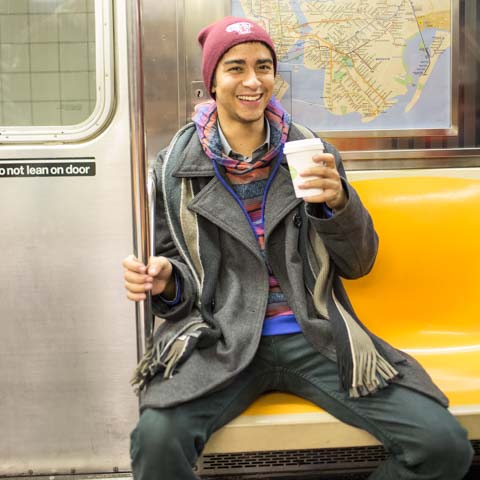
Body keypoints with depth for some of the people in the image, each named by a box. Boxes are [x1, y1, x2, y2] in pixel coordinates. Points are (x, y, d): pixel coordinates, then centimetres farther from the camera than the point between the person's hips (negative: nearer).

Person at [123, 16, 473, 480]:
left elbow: (358, 263, 9)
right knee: (156, 439, -31)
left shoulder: (311, 153, 7)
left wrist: (338, 202, -11)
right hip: (221, 341, -1)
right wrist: (163, 279, -10)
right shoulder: (177, 165, 4)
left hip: (315, 337, 2)